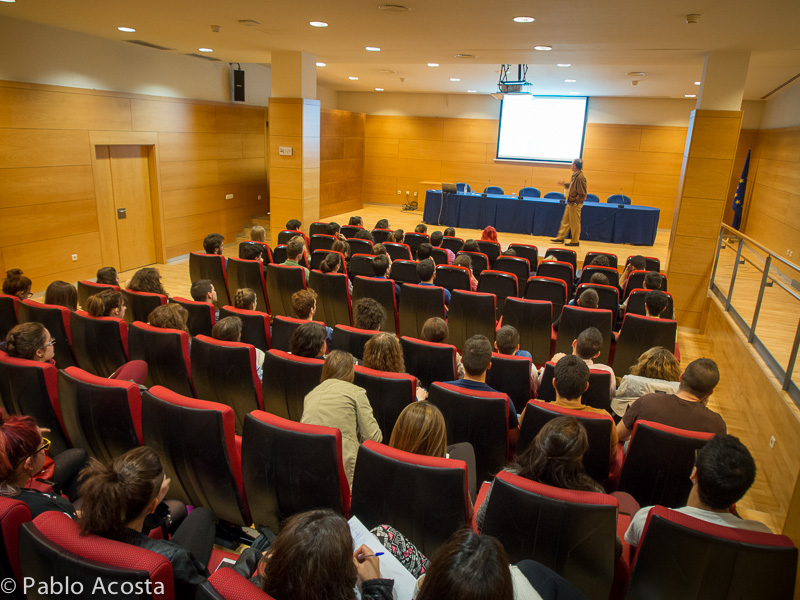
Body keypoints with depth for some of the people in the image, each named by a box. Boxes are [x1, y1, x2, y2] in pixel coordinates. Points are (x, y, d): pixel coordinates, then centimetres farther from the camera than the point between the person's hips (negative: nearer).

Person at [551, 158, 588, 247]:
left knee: (574, 223, 1)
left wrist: (575, 202, -21)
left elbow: (582, 194, -21)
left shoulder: (580, 177, -20)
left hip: (575, 205, -9)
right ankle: (561, 237, 26)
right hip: (570, 203, 9)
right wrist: (565, 184, 21)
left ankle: (575, 241, 12)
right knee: (565, 220, 16)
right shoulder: (575, 175, 8)